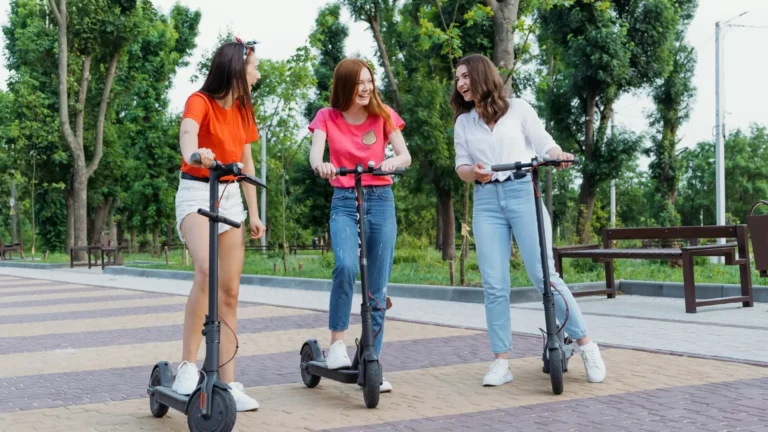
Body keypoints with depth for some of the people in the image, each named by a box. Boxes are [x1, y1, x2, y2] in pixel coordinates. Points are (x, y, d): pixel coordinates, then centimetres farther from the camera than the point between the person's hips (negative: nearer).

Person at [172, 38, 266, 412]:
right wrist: (193, 154, -58)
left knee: (230, 293, 4)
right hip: (196, 193, -7)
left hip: (231, 197, 7)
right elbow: (187, 132, -35)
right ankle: (187, 366, -25)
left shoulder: (243, 110, 9)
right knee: (206, 270, -32)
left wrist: (254, 213, 10)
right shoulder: (200, 102, -13)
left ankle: (228, 384, 8)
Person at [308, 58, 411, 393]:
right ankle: (337, 343, -13)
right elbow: (315, 152, -15)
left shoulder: (384, 115, 4)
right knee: (346, 266, -29)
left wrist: (392, 161, -29)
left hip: (381, 200, 2)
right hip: (344, 201, -2)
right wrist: (320, 165, -39)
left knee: (377, 288, 1)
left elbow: (405, 156, -5)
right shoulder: (327, 117, 2)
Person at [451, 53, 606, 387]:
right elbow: (461, 166, 12)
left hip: (523, 193, -3)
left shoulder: (518, 108, 8)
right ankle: (501, 361, 1)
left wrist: (559, 155, -20)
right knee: (494, 285, -4)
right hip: (486, 201, 3)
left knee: (544, 275, -9)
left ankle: (586, 345, 2)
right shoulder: (463, 122, 16)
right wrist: (474, 172, -11)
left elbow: (544, 144, 3)